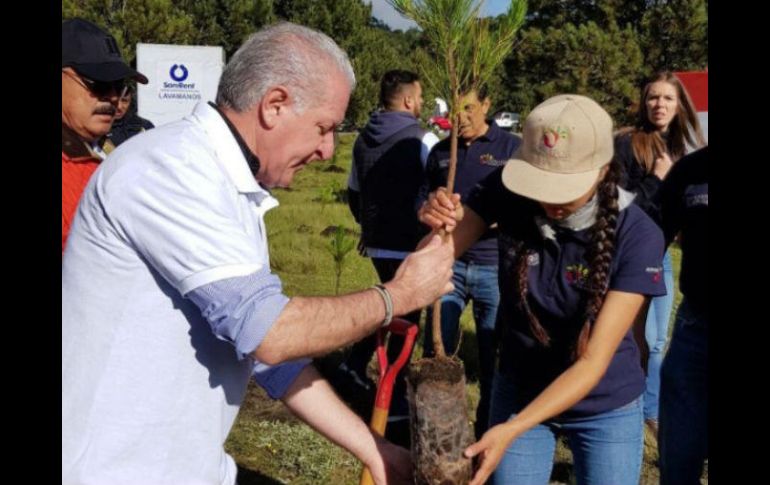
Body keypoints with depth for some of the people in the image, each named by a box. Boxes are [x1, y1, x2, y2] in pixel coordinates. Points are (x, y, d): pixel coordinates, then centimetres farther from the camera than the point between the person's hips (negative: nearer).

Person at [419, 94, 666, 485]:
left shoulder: (637, 236, -25)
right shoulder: (507, 191, -18)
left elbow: (594, 360, -26)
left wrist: (512, 430, -36)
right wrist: (439, 226, -36)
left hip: (606, 407, -1)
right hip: (518, 392, 2)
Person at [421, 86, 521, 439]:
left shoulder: (512, 148, -2)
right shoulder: (440, 152, 11)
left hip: (494, 267, -3)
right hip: (448, 263, 3)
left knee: (494, 357, 7)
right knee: (435, 352, 0)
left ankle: (488, 433, 22)